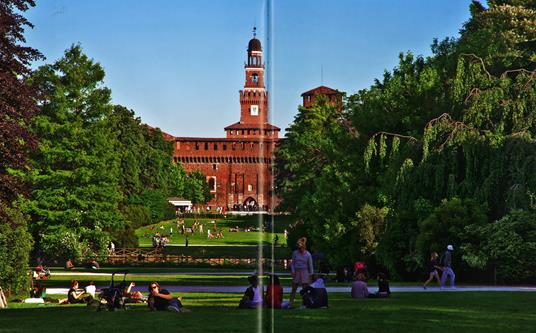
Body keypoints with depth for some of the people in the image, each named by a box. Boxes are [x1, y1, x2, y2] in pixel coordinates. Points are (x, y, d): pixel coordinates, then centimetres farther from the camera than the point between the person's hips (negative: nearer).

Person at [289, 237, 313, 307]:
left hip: (304, 272, -1)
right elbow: (292, 263, 8)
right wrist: (293, 271, -3)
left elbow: (310, 265, 4)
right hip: (296, 272, 1)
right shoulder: (295, 253, 2)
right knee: (294, 288, 1)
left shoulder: (308, 254, -2)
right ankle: (291, 303, 2)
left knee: (305, 288, -3)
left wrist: (310, 274, 2)